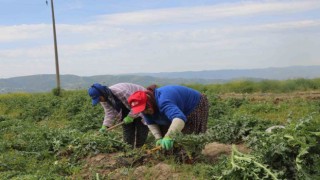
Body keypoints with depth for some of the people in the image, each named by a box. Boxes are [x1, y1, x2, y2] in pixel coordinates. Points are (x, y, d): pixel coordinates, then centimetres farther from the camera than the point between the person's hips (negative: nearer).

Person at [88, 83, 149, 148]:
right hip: (126, 107, 7)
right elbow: (109, 113, -15)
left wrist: (130, 116, -35)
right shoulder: (104, 99, -14)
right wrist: (105, 126, -27)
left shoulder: (120, 91, -39)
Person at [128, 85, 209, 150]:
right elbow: (151, 123, -9)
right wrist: (158, 138, -24)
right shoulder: (145, 106, -15)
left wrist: (168, 137, -67)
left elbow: (179, 118, -58)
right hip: (180, 109, 8)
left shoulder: (163, 101, -44)